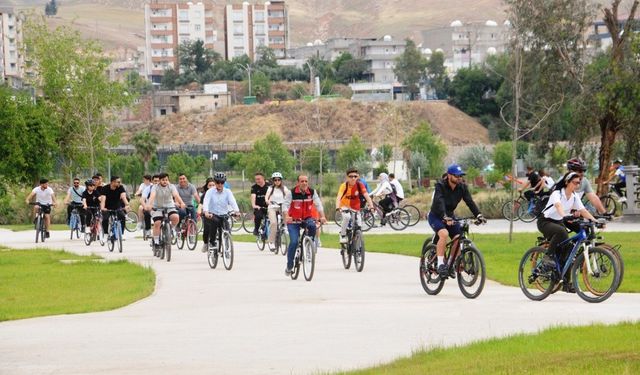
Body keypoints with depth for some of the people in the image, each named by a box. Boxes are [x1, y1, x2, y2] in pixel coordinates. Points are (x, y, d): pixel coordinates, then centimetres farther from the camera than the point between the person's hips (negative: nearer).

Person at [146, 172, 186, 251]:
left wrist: (181, 203, -42)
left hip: (169, 207, 1)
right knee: (157, 223, -20)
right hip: (157, 208, -1)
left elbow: (176, 195, -24)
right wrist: (149, 205, -48)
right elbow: (152, 196, -29)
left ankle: (172, 229, 3)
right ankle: (156, 241, -7)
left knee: (176, 217, -26)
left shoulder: (171, 187, -7)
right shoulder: (155, 188, -11)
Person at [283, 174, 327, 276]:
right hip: (294, 221, -2)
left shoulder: (312, 192, -6)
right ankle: (289, 266, -1)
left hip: (307, 218, 2)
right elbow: (285, 205, -19)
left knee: (312, 225, -34)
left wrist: (322, 216, -27)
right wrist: (287, 217, -37)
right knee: (294, 242, -15)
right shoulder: (292, 193, -13)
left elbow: (318, 204, -11)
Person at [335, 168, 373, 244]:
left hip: (355, 208, 2)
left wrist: (371, 206, -40)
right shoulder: (344, 185, -22)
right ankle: (343, 235, -16)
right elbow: (338, 197, -33)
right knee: (347, 217, -34)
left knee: (359, 226, -8)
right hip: (345, 206, -2)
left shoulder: (359, 185, -16)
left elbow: (366, 196, -25)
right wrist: (337, 207, -51)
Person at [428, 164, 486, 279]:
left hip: (449, 216, 5)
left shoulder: (462, 187, -8)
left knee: (458, 238, -14)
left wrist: (479, 215, -32)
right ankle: (440, 264, -27)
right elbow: (440, 202, -36)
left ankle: (450, 264, 5)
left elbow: (469, 201, -17)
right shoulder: (440, 186, -22)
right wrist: (445, 218, -51)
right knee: (444, 233, -31)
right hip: (436, 216, -5)